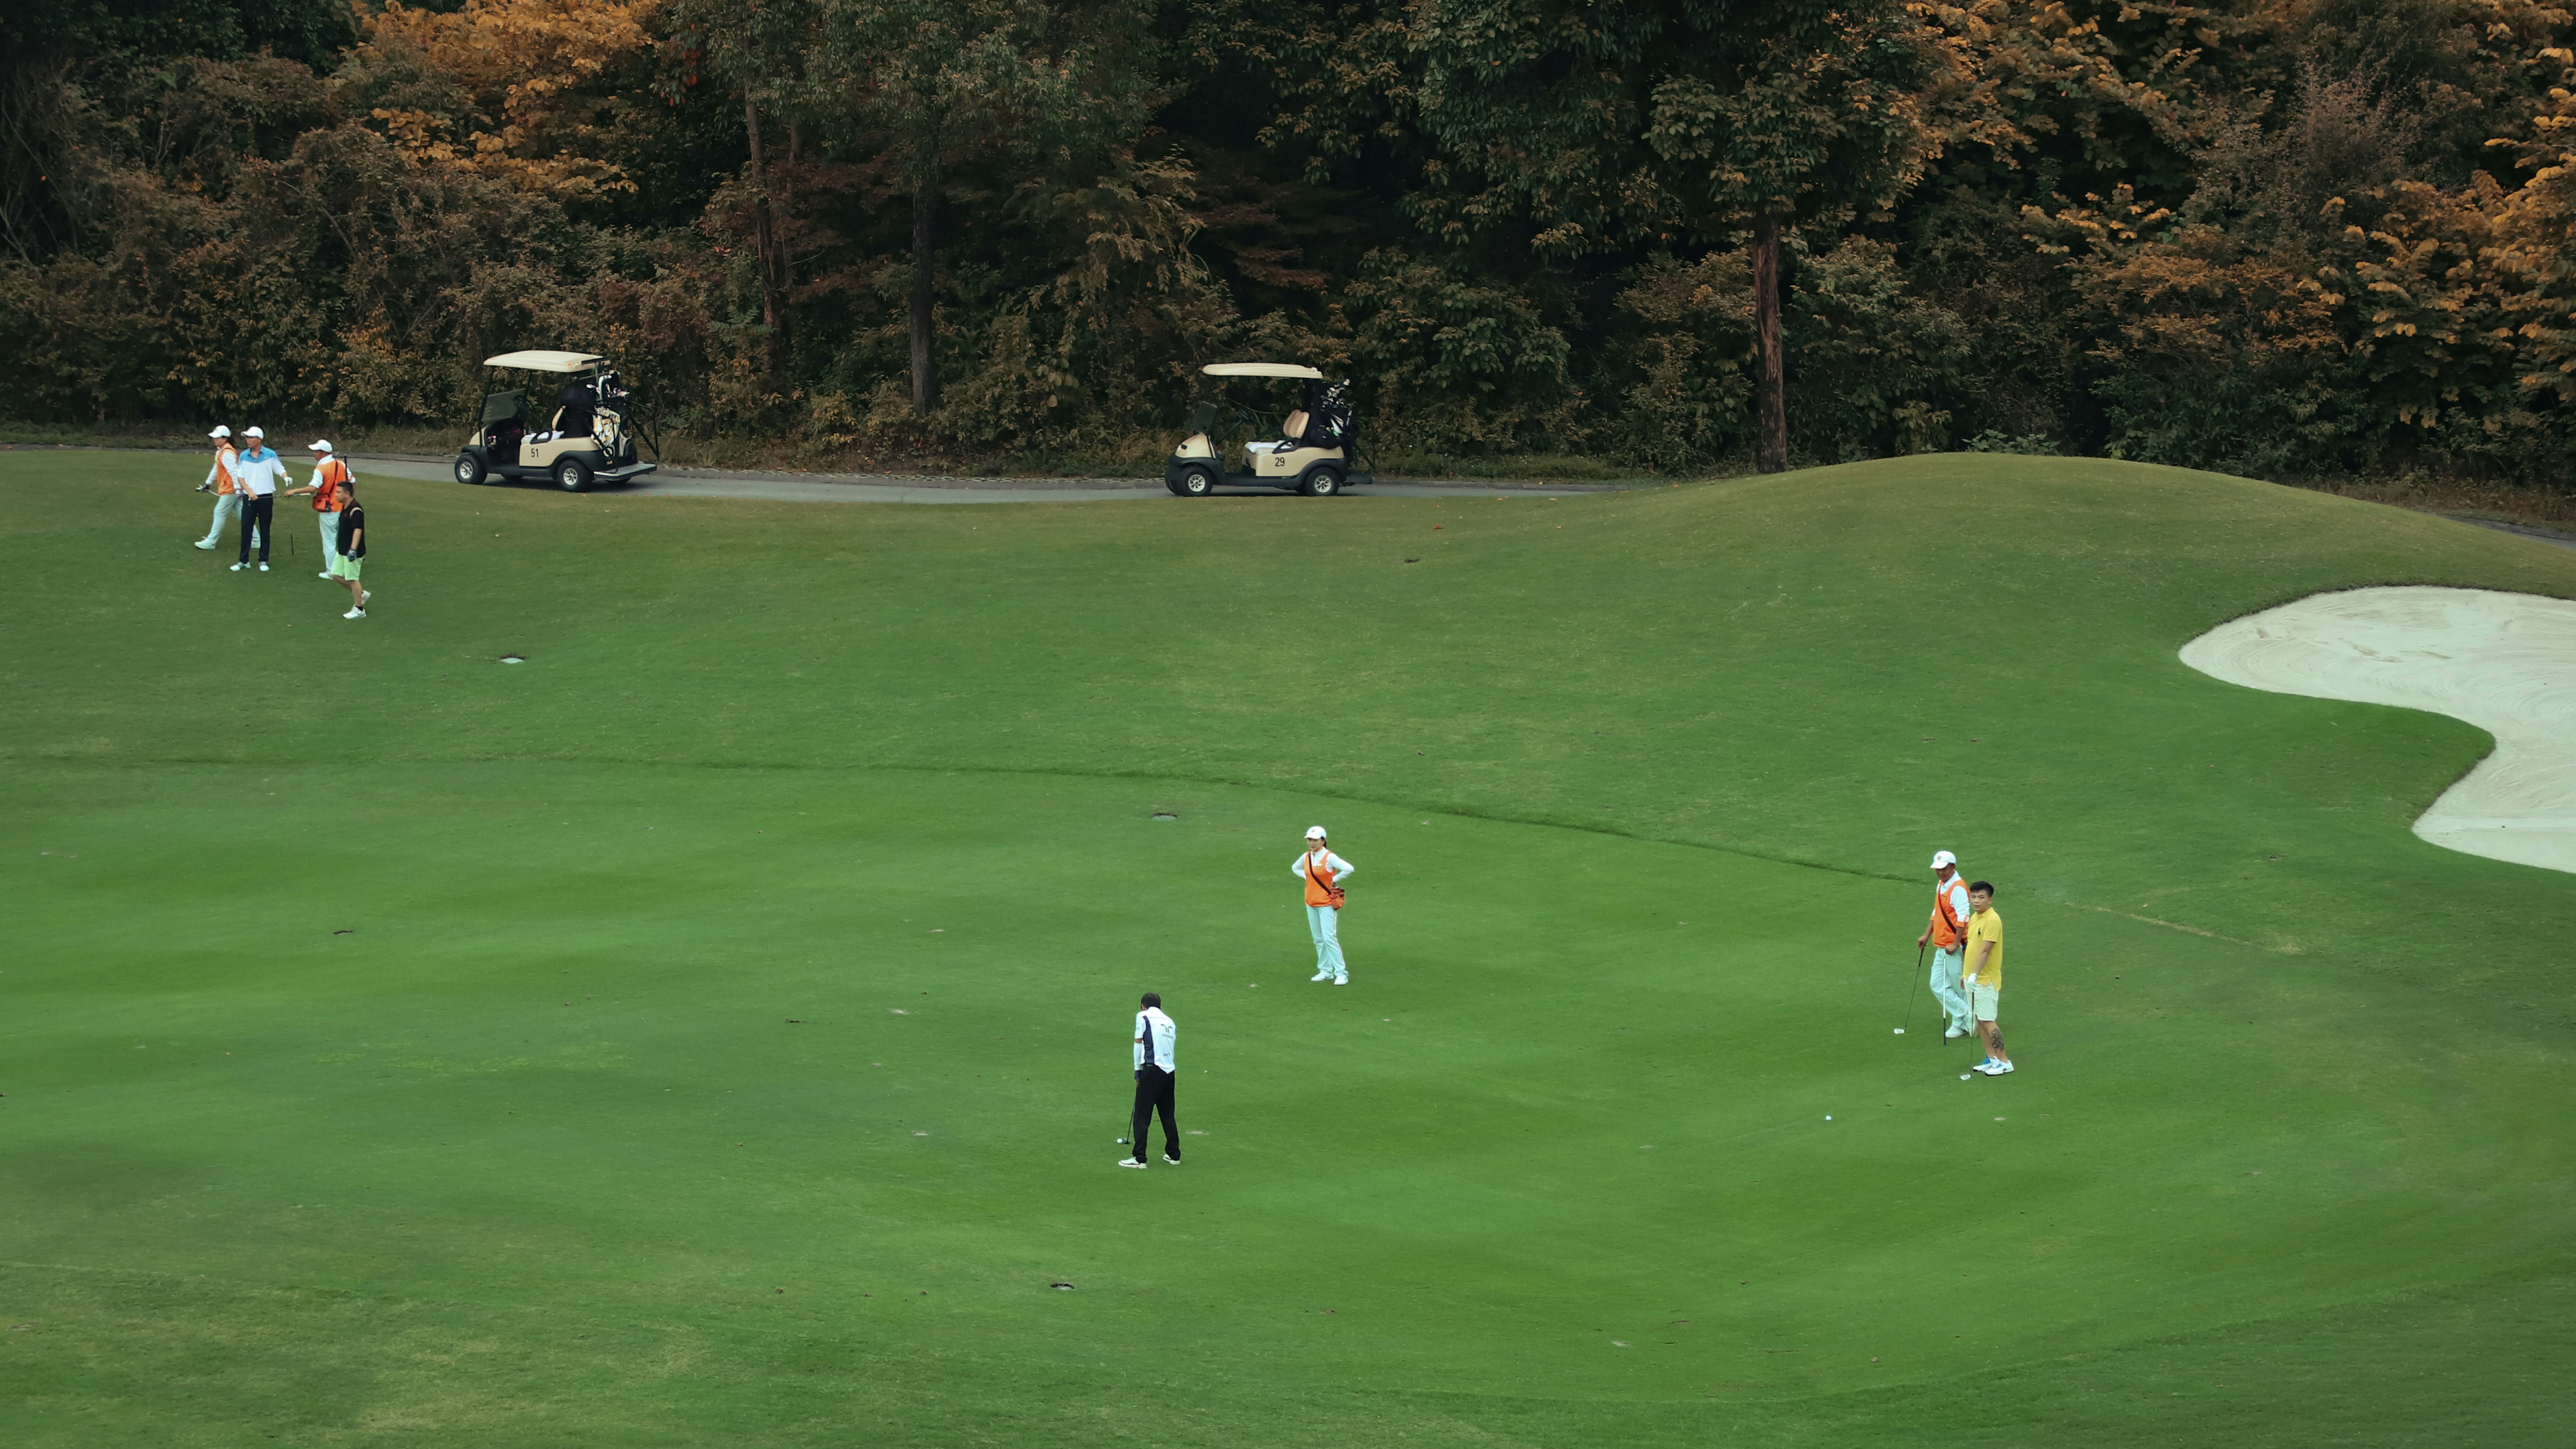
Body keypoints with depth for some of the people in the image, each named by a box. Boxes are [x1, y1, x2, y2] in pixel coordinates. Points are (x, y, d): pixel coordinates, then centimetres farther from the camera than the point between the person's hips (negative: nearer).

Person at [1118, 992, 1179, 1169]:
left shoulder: (1143, 1017, 2)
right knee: (1168, 1115, 18)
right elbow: (1170, 1046, 17)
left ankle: (1139, 1158, -5)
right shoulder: (1170, 1022, 18)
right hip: (1170, 1071, 6)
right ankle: (1174, 1155, 22)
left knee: (1142, 1116, -3)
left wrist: (1138, 1070, 10)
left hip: (1152, 1069, -6)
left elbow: (1139, 1044, 0)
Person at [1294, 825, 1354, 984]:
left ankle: (1341, 974, -8)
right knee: (1318, 939, 11)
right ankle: (1326, 971, 20)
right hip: (1311, 902, 7)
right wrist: (1307, 877, 9)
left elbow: (1349, 869, -25)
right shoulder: (1306, 857, 6)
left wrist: (1335, 880, -14)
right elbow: (1295, 869, 26)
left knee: (1329, 938, -12)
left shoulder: (1329, 857, -14)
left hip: (1327, 903, -7)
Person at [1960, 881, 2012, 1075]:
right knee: (1979, 1020, 11)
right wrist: (1965, 973, 22)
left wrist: (1974, 975, -28)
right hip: (1972, 978, 9)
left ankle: (2004, 1061, -1)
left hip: (1986, 979, -9)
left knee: (1987, 1021, -7)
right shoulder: (1974, 918, 11)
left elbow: (1985, 951, -24)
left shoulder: (1992, 921, -18)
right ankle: (1991, 1058, 19)